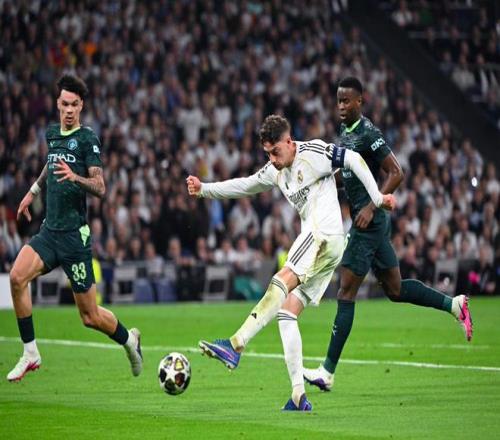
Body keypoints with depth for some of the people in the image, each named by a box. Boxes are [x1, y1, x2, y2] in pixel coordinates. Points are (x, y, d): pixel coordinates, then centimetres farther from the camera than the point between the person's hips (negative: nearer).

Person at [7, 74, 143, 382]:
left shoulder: (87, 139, -9)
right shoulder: (52, 134, 11)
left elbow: (100, 188, -16)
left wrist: (74, 177, -32)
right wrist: (34, 190, 38)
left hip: (75, 235, -6)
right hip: (50, 231, 6)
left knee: (90, 316, 0)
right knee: (17, 277, -21)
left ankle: (129, 340, 30)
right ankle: (30, 354, -11)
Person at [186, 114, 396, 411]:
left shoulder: (314, 153, -4)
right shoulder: (275, 172, 20)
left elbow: (354, 160, -3)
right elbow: (244, 186, 29)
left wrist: (377, 198, -5)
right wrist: (204, 189, 21)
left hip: (325, 235, -9)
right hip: (315, 242, 9)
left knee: (281, 283, -26)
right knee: (287, 314, 0)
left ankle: (236, 345, -39)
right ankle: (299, 397, -5)